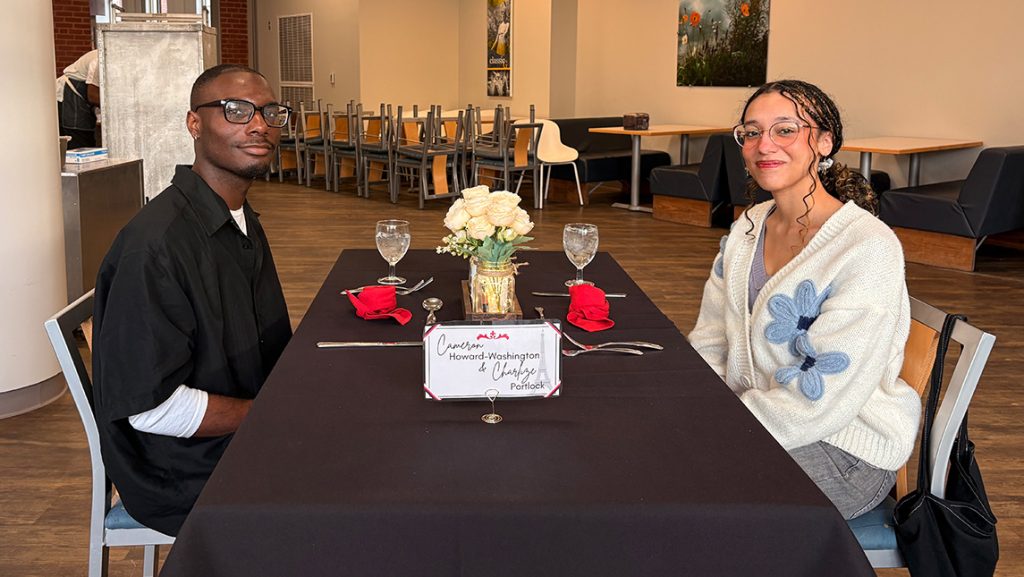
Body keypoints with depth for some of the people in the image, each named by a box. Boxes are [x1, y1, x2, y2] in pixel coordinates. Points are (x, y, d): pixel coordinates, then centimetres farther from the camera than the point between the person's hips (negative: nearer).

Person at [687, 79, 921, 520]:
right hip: (752, 423, 7)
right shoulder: (749, 227, 6)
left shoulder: (868, 248, -19)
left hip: (846, 451, -7)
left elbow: (822, 403, -23)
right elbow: (709, 344, 7)